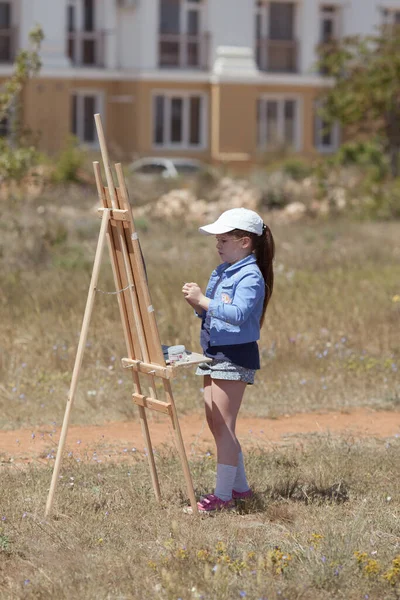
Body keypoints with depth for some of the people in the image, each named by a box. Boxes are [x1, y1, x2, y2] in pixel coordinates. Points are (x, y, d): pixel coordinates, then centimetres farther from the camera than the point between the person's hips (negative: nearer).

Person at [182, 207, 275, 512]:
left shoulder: (250, 276, -14)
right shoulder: (221, 272, 14)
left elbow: (239, 314, -28)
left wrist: (203, 300, -27)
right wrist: (196, 302, -1)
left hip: (236, 356, -10)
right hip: (214, 355, 10)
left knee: (224, 426, -9)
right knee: (216, 424, 13)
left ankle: (224, 495, -6)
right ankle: (240, 486, 23)